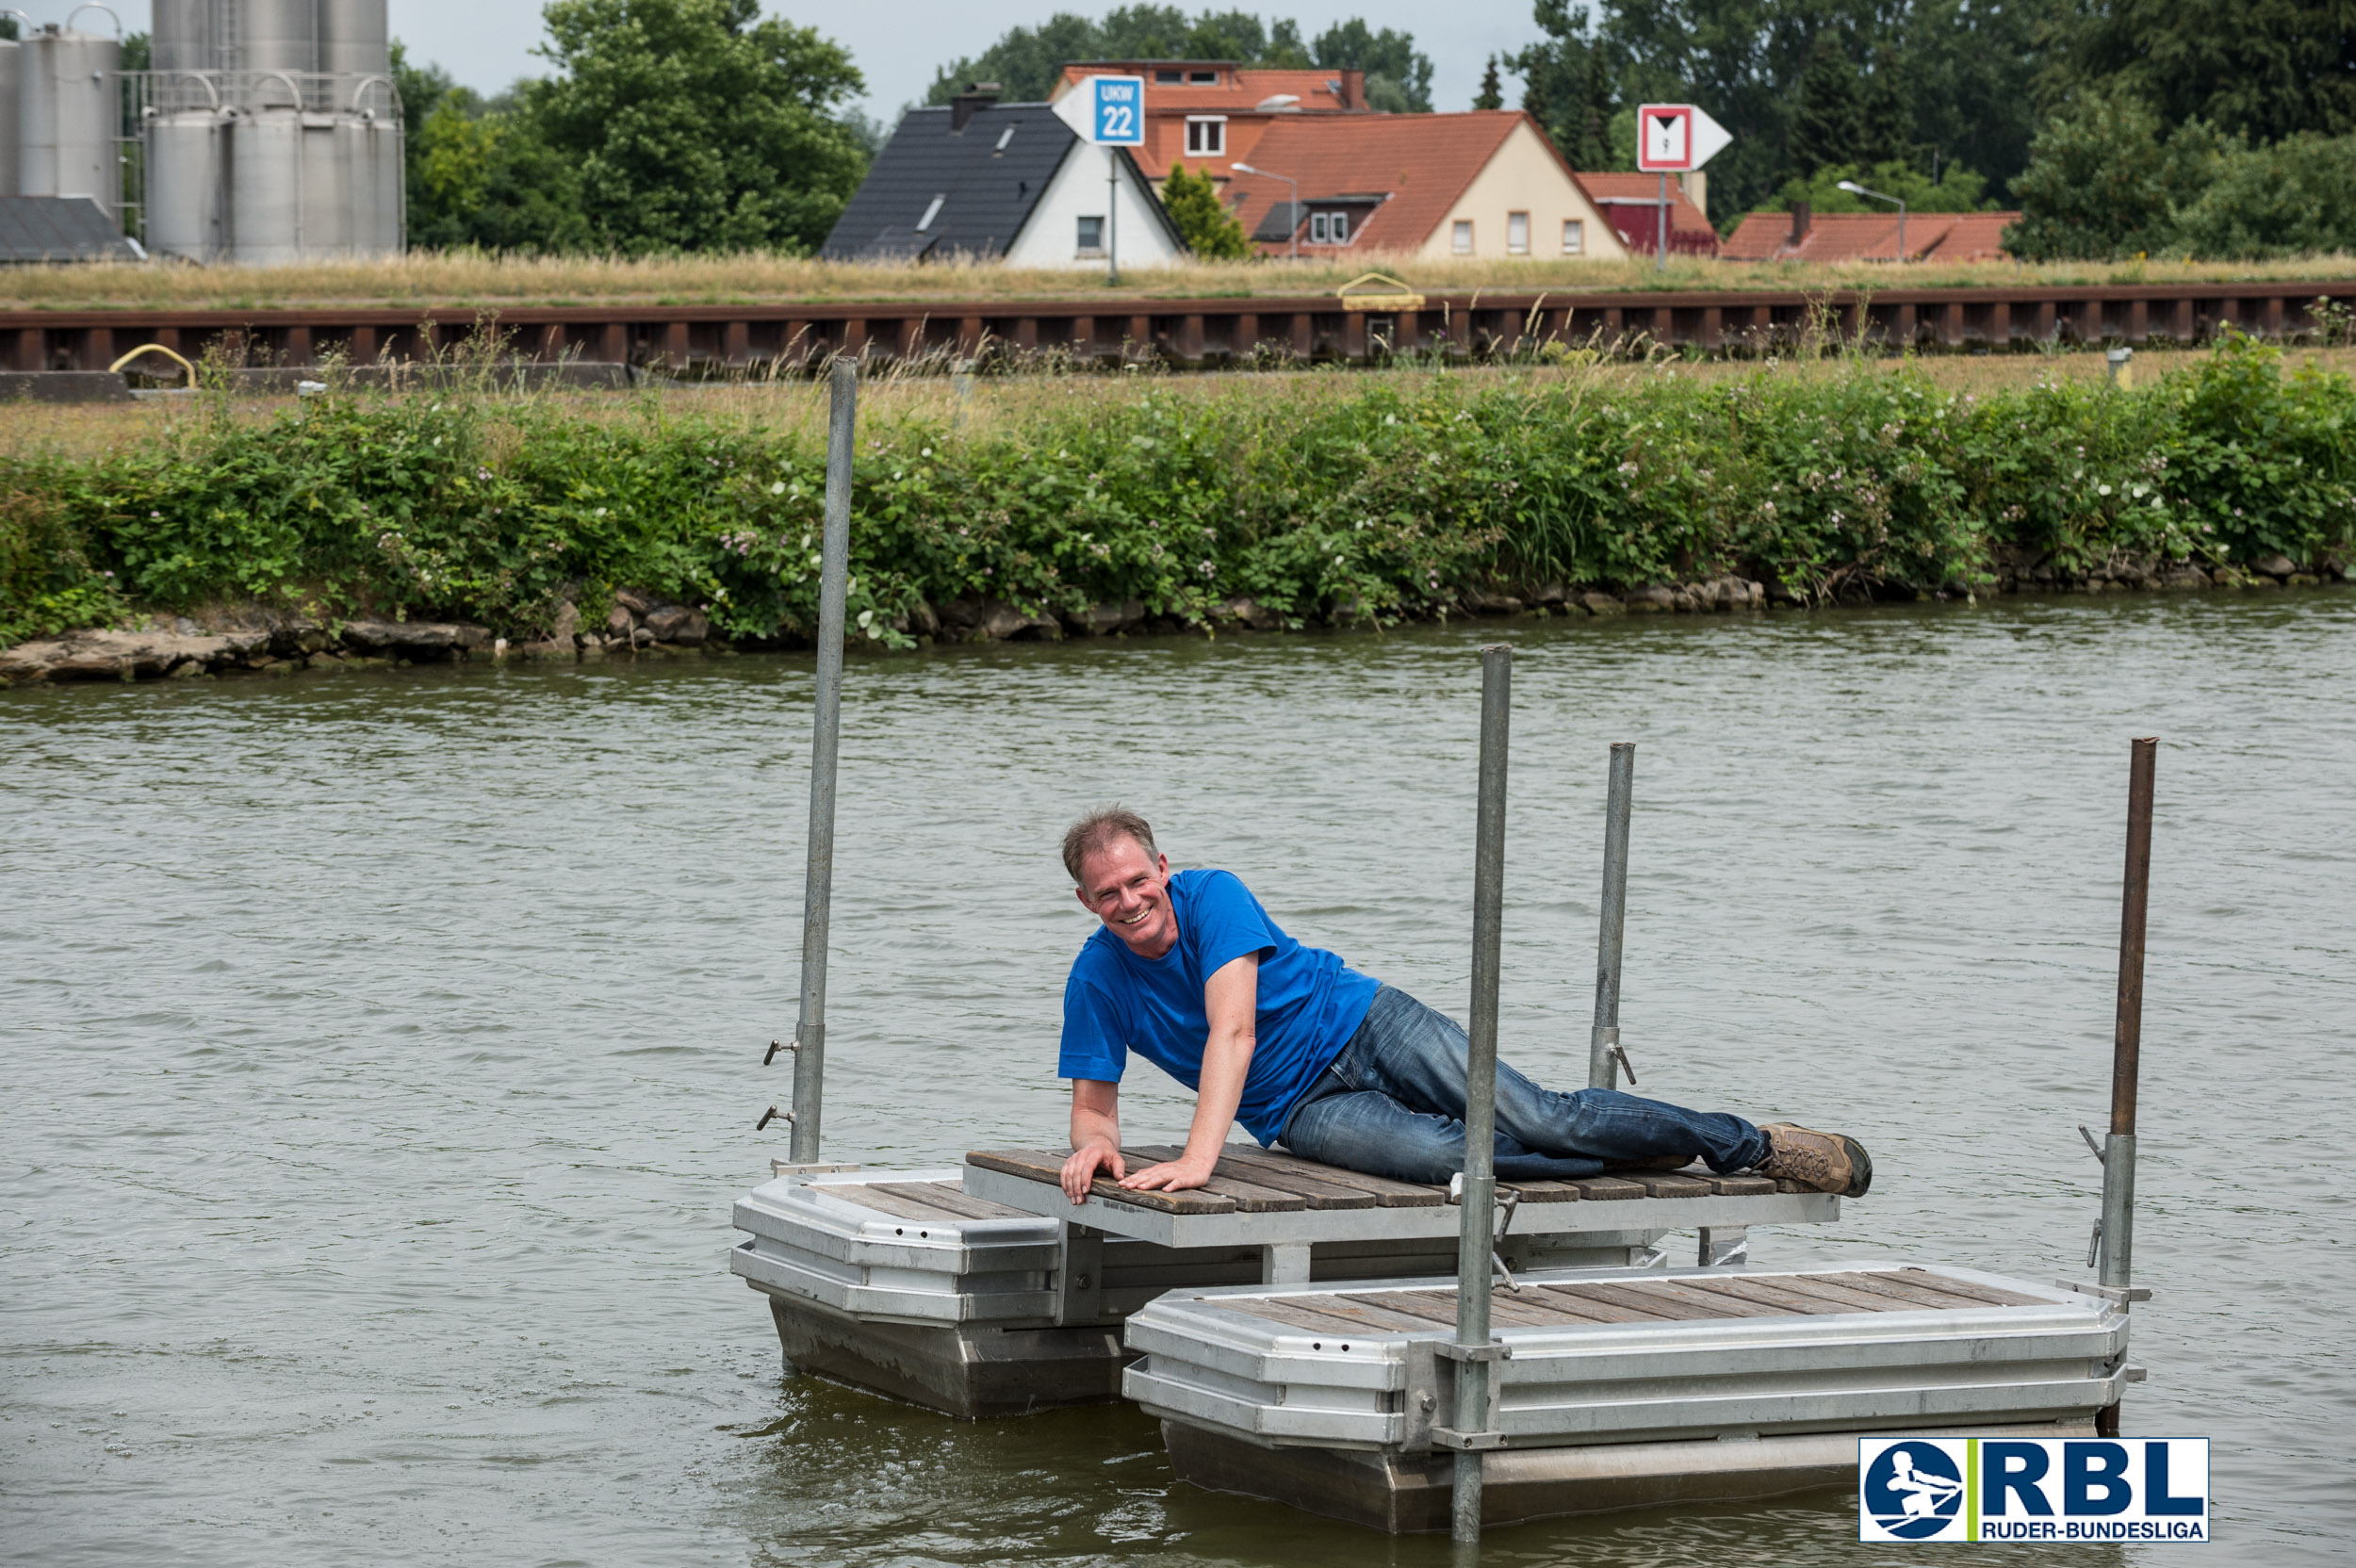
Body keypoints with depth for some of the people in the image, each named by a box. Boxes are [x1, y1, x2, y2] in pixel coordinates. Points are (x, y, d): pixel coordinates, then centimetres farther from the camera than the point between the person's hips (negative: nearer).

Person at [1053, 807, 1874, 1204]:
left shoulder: (1212, 897, -16)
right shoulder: (1097, 981, -4)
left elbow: (1231, 1033, -26)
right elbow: (1093, 1101, 4)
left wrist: (1198, 1157, -37)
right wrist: (1096, 1141, -23)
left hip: (1361, 1027, -1)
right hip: (1302, 1110, 1)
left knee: (1541, 1119, -19)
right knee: (1436, 1155, -31)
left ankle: (1751, 1144, -7)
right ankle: (1629, 1158, -13)